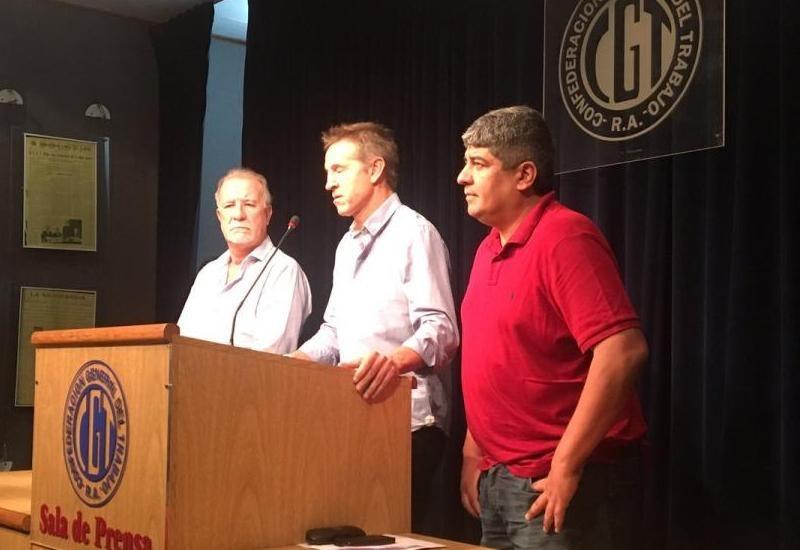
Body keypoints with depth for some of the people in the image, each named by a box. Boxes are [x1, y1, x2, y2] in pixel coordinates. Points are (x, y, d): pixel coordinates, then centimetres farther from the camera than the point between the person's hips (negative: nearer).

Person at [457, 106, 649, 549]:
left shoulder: (564, 238, -16)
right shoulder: (490, 248, 11)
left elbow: (623, 351, -25)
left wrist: (565, 466, -22)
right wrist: (472, 454, 13)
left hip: (561, 486, -8)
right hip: (498, 479, 8)